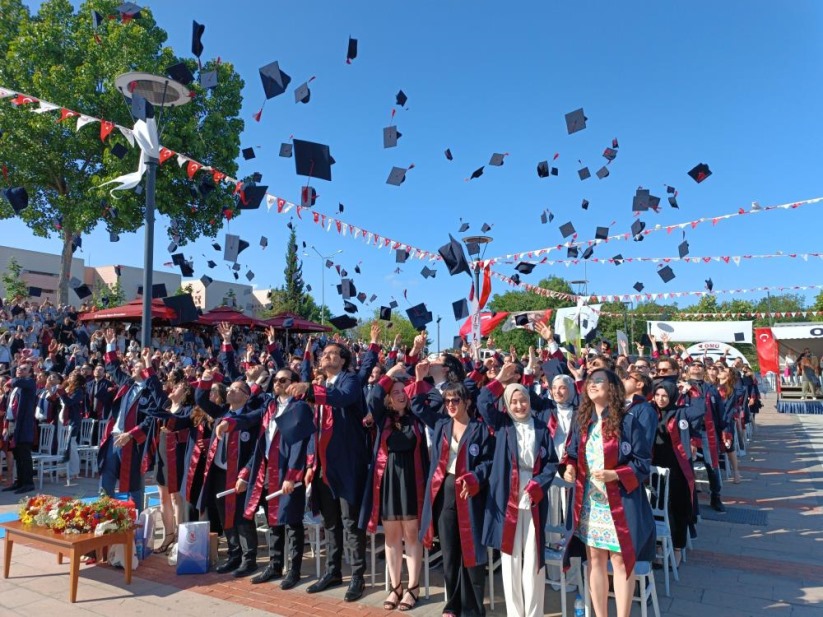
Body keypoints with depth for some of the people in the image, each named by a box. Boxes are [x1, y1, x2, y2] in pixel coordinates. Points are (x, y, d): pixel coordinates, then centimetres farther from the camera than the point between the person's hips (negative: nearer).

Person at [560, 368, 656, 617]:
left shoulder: (628, 422, -10)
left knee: (621, 561, 4)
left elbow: (643, 463, -9)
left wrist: (615, 475, -22)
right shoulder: (583, 422, 5)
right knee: (594, 560, 12)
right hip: (589, 503, 5)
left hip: (620, 503, -5)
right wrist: (569, 467, -9)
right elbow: (572, 454, 13)